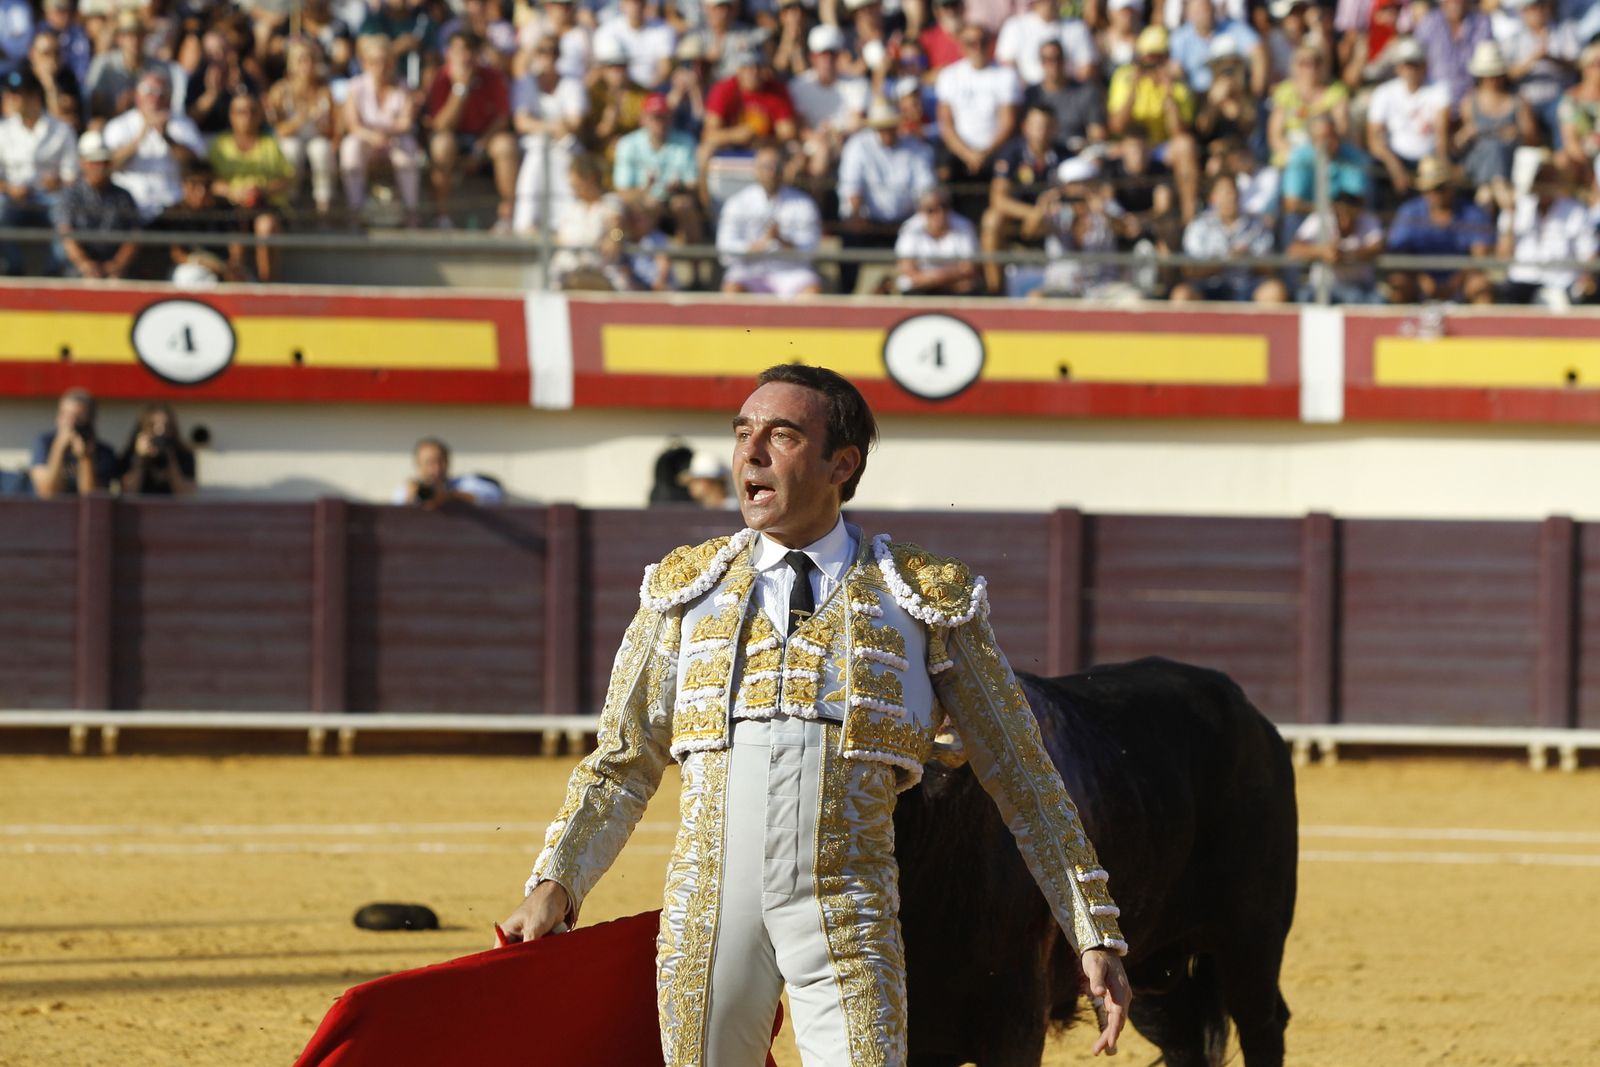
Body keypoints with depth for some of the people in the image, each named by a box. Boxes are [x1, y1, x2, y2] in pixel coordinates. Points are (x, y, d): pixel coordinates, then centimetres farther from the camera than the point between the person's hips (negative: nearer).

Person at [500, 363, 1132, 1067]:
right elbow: (623, 764, 15)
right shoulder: (685, 588, 13)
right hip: (706, 905, 2)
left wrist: (1095, 935, 6)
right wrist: (554, 885, 0)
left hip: (848, 920, -2)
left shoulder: (930, 599, 7)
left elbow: (1023, 779, 9)